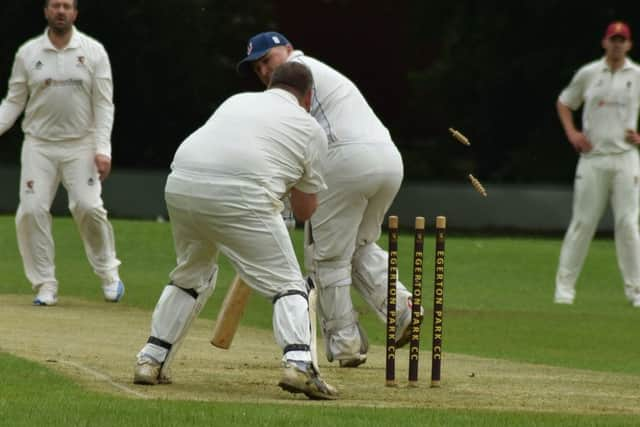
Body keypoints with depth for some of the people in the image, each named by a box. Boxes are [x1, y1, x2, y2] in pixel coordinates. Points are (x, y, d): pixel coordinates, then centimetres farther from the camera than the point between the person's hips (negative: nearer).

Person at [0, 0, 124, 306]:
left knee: (88, 206, -17)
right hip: (38, 145, 2)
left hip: (80, 145, -2)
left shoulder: (94, 52, 0)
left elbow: (103, 104, -2)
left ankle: (108, 273, 5)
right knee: (31, 211, -11)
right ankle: (45, 286, -1)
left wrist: (103, 149, -11)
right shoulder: (27, 53, 4)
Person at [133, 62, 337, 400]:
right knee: (287, 283, 5)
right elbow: (304, 212, 20)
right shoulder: (310, 129, 17)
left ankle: (150, 361, 25)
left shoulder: (237, 101, 29)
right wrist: (293, 173, 39)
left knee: (191, 275, 27)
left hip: (180, 185, 5)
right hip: (240, 194, -5)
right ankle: (298, 363, -16)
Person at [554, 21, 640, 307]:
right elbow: (564, 103, 19)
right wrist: (571, 133, 3)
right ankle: (565, 284, 5)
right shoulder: (588, 74, 7)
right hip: (593, 156, 0)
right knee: (583, 221, -1)